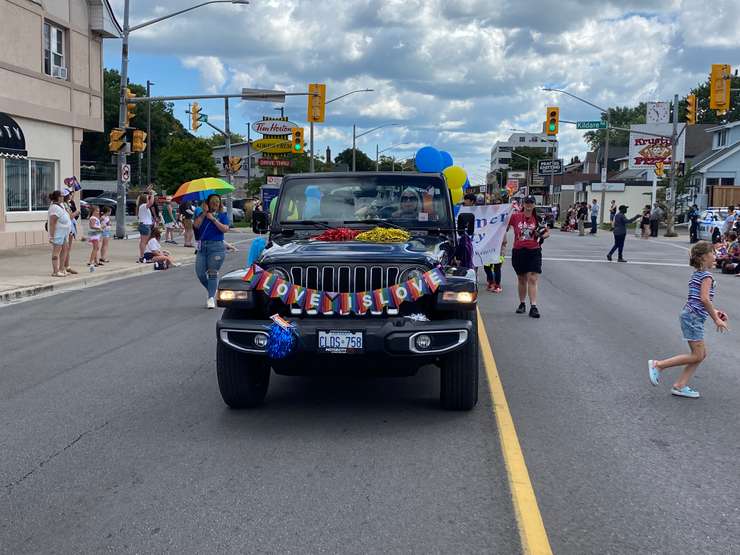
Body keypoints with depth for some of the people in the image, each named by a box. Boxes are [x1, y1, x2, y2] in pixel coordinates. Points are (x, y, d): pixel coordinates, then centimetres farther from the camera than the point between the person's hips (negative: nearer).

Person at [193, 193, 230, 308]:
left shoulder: (222, 215, 7)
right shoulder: (202, 214, 14)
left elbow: (225, 229, -9)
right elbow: (196, 225, -3)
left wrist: (213, 219, -11)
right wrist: (204, 212, -6)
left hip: (216, 247, -4)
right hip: (202, 247, 4)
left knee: (213, 273, -8)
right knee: (200, 273, -1)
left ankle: (211, 297, -6)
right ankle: (213, 291, 21)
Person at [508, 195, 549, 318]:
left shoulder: (538, 219, 3)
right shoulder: (515, 217, 1)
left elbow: (547, 232, 13)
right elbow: (506, 227, 14)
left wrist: (542, 236, -7)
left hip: (534, 252, -1)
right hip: (518, 251, 1)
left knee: (532, 279, -9)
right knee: (521, 279, 12)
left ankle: (533, 306, -11)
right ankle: (522, 304, 26)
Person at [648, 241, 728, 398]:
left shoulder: (696, 274, 17)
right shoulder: (706, 275, -11)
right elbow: (704, 298, -22)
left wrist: (714, 312, 17)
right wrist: (716, 319, -16)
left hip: (690, 316, 10)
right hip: (693, 317, -10)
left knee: (701, 354, 10)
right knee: (697, 355, -7)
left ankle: (680, 386, 8)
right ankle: (658, 365, -5)